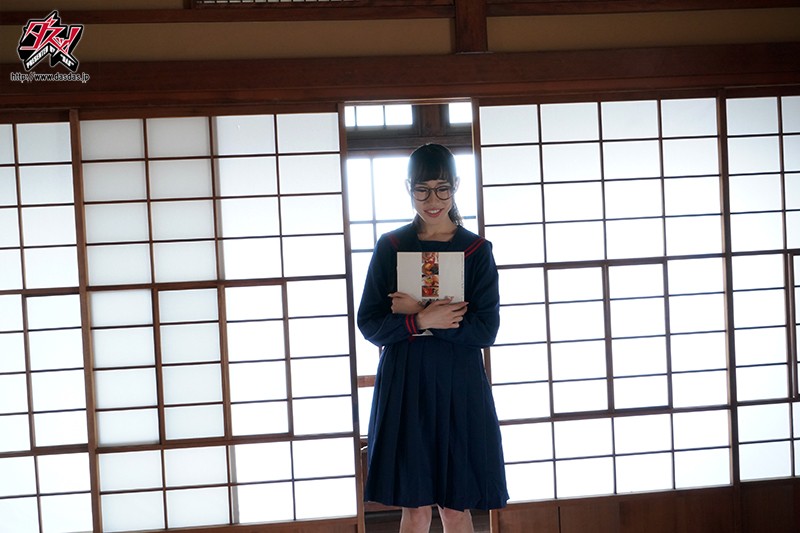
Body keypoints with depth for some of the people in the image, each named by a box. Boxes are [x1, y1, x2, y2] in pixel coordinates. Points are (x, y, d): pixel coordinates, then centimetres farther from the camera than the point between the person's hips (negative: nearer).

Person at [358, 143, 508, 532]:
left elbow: (486, 329, -6)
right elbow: (369, 324, 0)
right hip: (404, 387, 1)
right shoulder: (390, 247, 3)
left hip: (459, 388, 0)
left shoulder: (476, 250, 1)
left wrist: (415, 315, -13)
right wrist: (422, 321, -16)